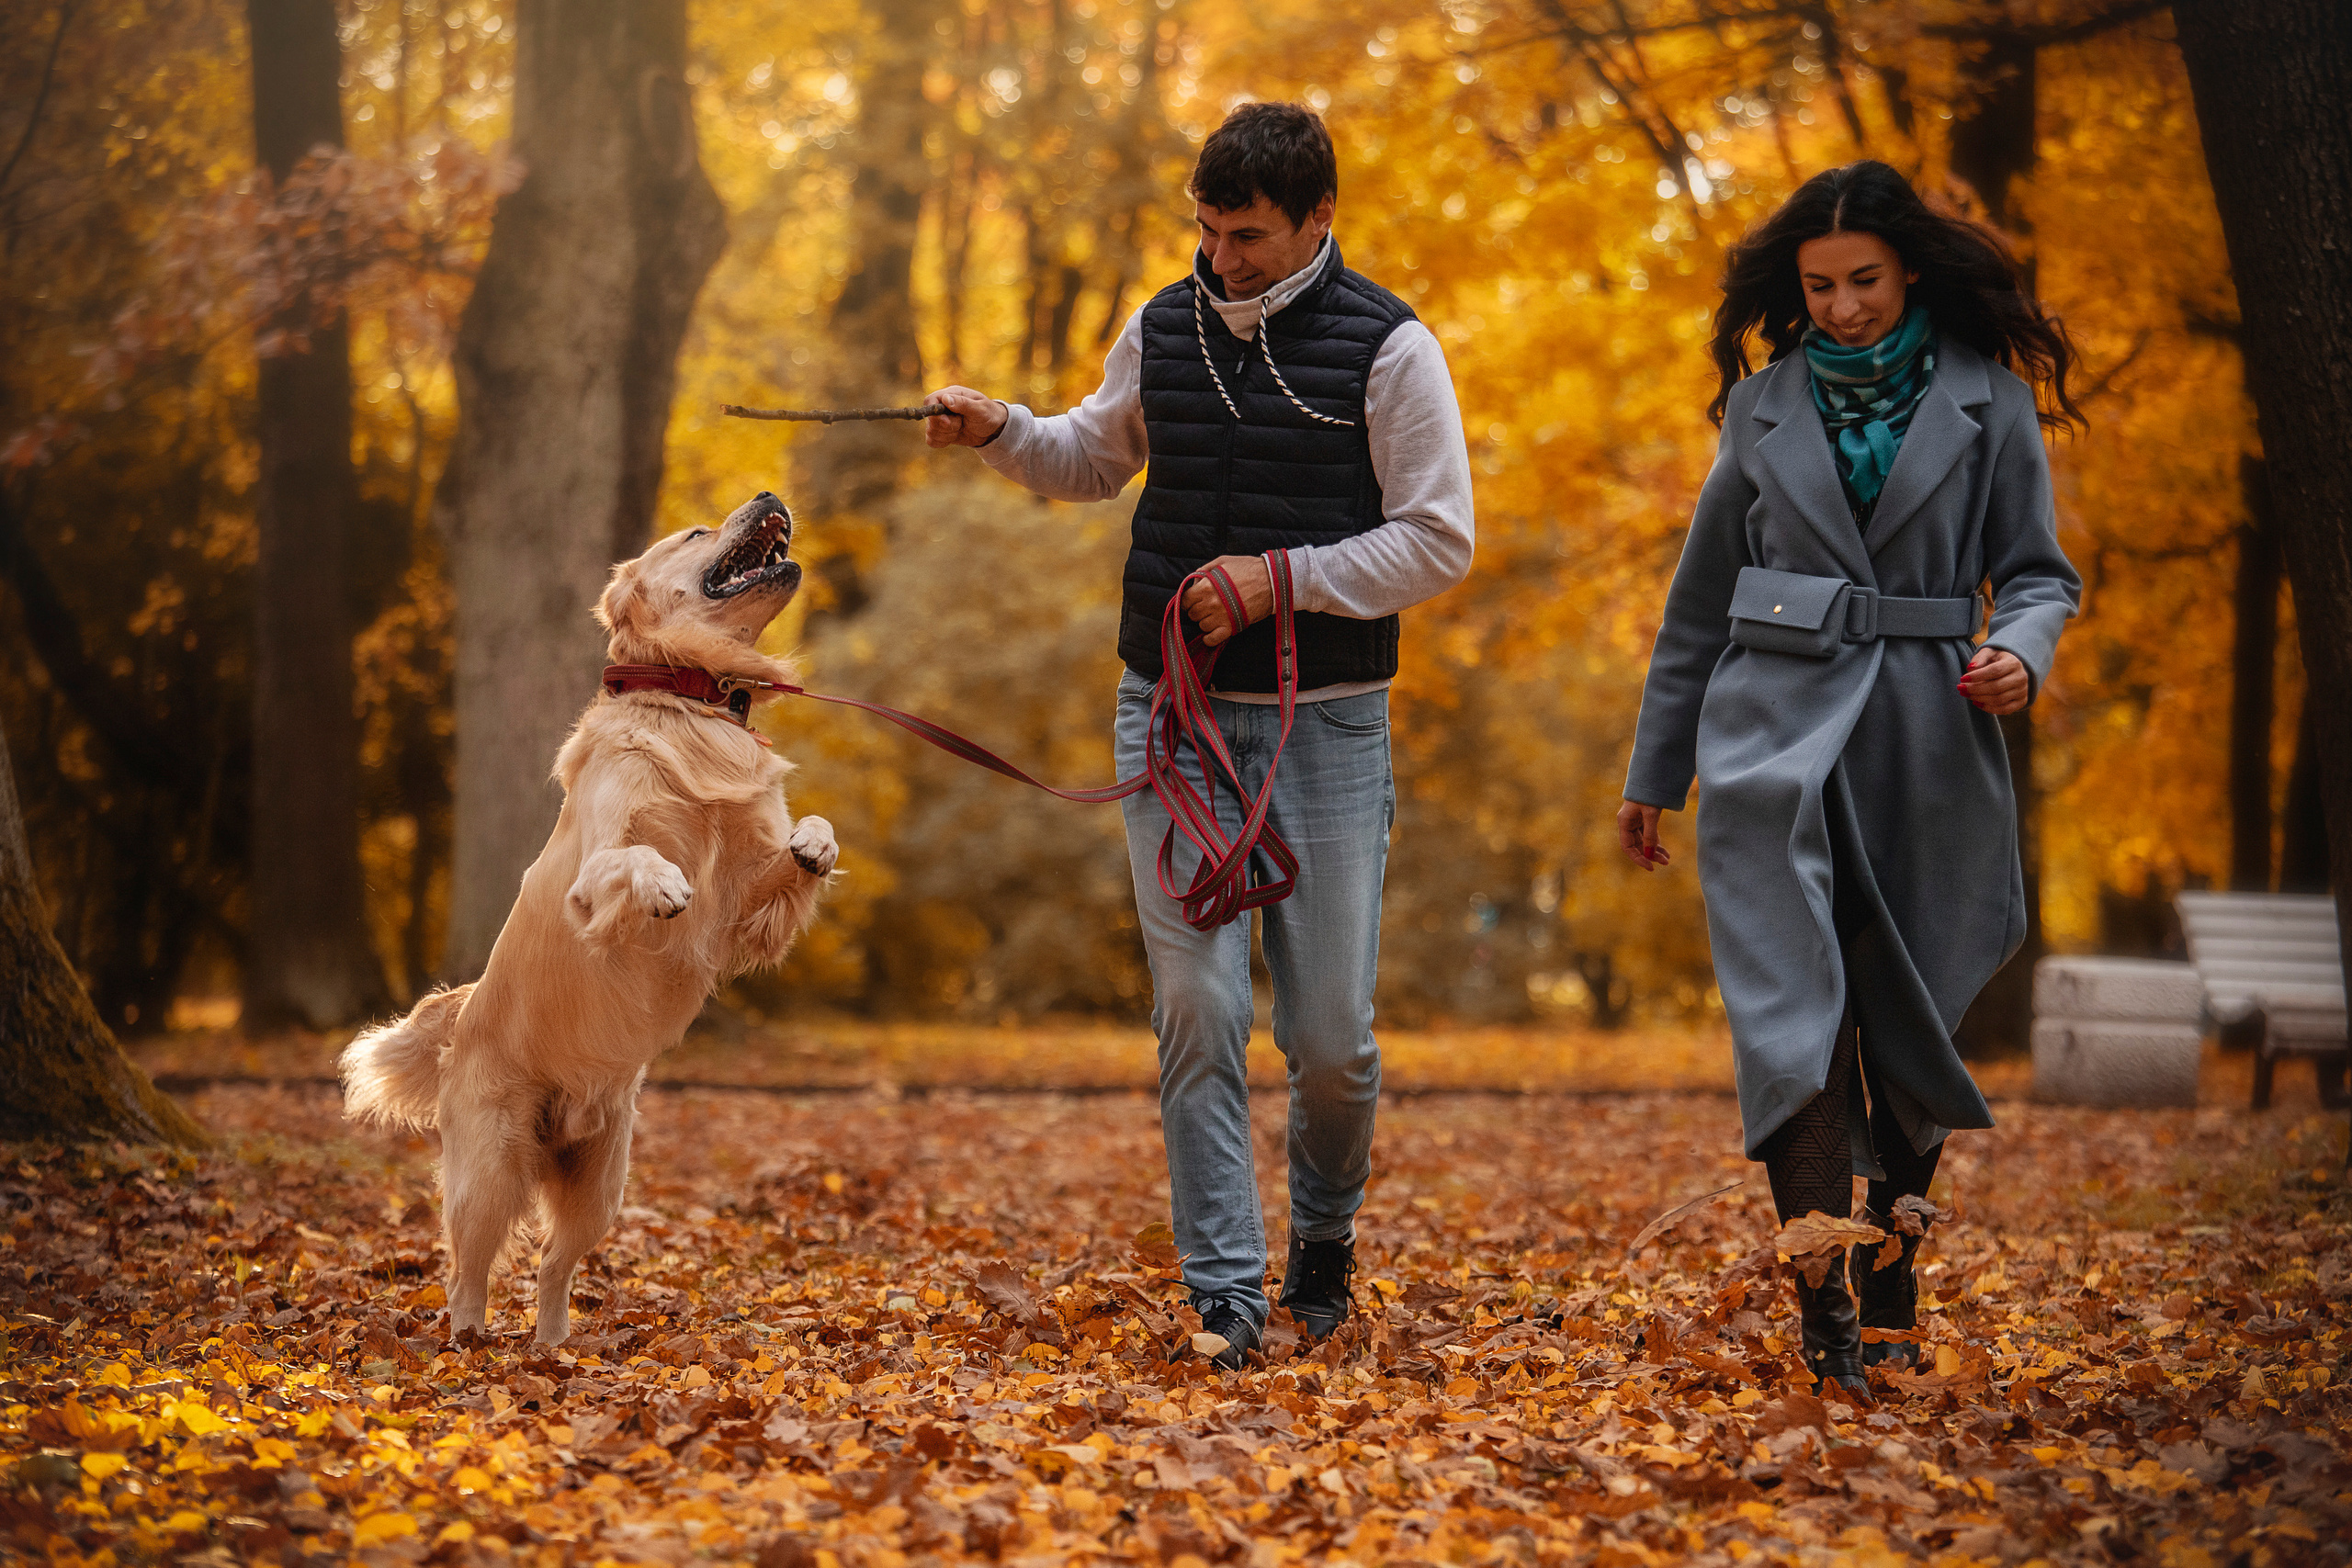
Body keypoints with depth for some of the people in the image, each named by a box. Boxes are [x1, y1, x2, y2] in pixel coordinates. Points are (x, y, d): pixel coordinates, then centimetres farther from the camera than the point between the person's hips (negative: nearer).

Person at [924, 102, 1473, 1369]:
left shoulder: (1386, 348, -6)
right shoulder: (1163, 330, 7)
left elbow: (1440, 542, -6)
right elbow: (1096, 459, 24)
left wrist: (1283, 576, -15)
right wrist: (1001, 432, 5)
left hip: (1326, 720, -3)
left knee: (1330, 1029, 0)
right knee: (1197, 1005, -6)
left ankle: (1325, 1230, 29)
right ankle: (1224, 1291, 0)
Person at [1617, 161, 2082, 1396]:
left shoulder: (1989, 402, 5)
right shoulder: (1766, 406, 10)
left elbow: (2039, 572, 7)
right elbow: (1701, 597, 16)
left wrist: (2021, 650, -17)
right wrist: (1656, 770, 17)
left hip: (1926, 746, 0)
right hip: (1775, 742, 0)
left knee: (1909, 1019, 5)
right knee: (1793, 1014, -15)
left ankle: (1889, 1289, 22)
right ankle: (1821, 1299, -21)